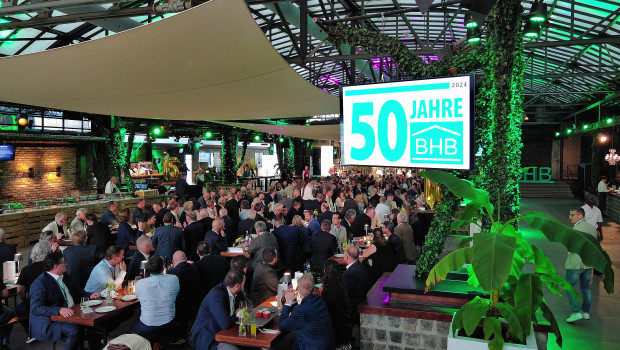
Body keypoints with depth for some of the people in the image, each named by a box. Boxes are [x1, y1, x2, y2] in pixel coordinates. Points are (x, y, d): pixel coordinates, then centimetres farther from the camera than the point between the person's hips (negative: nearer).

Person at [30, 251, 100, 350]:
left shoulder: (63, 277, 13)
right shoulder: (40, 284, -14)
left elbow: (74, 291, 28)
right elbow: (36, 309, -24)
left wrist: (89, 295, 10)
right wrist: (59, 310, -38)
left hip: (70, 314, 8)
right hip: (49, 323, -8)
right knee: (74, 329, -31)